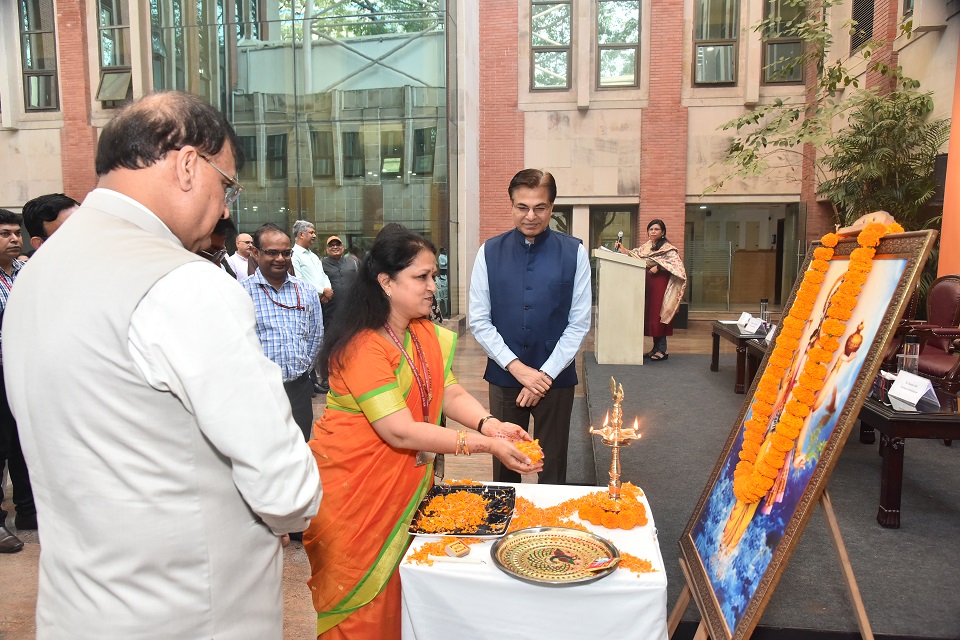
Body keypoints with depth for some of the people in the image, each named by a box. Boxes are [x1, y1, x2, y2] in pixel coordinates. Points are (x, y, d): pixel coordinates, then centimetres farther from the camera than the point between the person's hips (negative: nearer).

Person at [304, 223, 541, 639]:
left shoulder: (427, 335, 3)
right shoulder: (362, 349, -25)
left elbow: (451, 394, -3)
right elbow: (401, 432, -28)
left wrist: (490, 424, -23)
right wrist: (486, 445, -29)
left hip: (402, 486, 7)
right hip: (351, 487, -7)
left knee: (395, 586, 17)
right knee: (361, 601, 10)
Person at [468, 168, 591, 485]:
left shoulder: (574, 253, -3)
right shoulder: (490, 252, -1)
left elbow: (579, 323, -3)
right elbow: (478, 320, -2)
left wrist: (545, 375, -10)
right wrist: (518, 368, -11)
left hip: (556, 378, -1)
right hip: (504, 376, 1)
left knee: (553, 469, 12)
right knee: (504, 467, 13)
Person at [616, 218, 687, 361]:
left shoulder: (668, 248, -7)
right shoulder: (646, 246, 15)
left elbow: (677, 263, -16)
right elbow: (635, 255, 11)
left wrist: (658, 267, -19)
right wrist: (624, 251, -6)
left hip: (660, 284, -7)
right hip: (648, 284, 7)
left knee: (658, 316, -7)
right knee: (649, 315, 7)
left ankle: (662, 350, 1)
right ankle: (656, 348, 17)